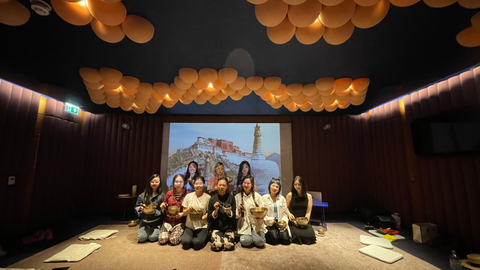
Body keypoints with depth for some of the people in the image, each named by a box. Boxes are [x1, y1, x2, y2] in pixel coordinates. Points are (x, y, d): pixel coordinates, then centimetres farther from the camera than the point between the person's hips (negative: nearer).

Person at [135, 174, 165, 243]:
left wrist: (155, 212, -23)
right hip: (145, 221, 3)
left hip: (157, 222, -2)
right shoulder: (143, 195, 3)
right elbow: (136, 207, 6)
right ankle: (148, 231, 16)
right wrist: (141, 209, -16)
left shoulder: (162, 195, -5)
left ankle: (156, 231, 14)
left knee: (152, 238, -21)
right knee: (141, 238, -19)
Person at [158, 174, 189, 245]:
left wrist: (182, 214, -22)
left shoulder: (187, 194, -8)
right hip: (168, 221, 3)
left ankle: (181, 234, 10)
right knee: (162, 239, -18)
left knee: (173, 240, -23)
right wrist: (163, 207, -9)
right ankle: (171, 233, 13)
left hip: (180, 222, -3)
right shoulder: (169, 193, 3)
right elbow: (164, 209, 13)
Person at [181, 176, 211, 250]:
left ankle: (203, 237, 8)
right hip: (190, 226, 2)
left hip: (202, 226, -2)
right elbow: (184, 213, 5)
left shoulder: (208, 197, -6)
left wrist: (202, 217, -20)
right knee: (185, 242, -22)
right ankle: (191, 237, 10)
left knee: (197, 243, -24)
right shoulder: (188, 196, 1)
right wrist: (189, 209, -16)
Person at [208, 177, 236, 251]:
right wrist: (216, 210, -17)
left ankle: (226, 237, 11)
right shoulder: (213, 198, -1)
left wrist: (229, 212, -20)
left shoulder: (231, 197, -2)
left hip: (228, 227, 0)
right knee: (216, 245, -22)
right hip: (216, 227, 1)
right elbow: (209, 217, 2)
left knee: (229, 245, -22)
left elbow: (234, 215, 2)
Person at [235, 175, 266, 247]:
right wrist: (238, 210, -15)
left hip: (256, 224, 1)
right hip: (244, 225, 0)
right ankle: (245, 236, 11)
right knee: (246, 241, -24)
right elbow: (235, 215, 6)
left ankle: (252, 236, 12)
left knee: (260, 242, -20)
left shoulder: (257, 196, 1)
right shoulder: (237, 197, 2)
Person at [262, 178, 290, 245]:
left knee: (286, 240, -18)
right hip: (269, 224, -3)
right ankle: (266, 237, 6)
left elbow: (285, 212, 9)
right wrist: (269, 219, -17)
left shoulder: (282, 198, 12)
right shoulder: (263, 198, 0)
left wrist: (284, 221, -8)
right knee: (275, 239, -24)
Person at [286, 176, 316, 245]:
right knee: (298, 235, -28)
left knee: (311, 236, -23)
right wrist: (289, 214, -14)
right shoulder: (290, 195, -2)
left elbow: (308, 212, 0)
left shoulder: (308, 196, 4)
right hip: (293, 222, -2)